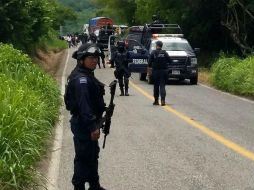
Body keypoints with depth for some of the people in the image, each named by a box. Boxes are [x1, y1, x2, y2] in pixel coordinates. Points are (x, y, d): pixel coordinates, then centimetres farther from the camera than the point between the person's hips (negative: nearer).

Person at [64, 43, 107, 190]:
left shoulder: (87, 76, 12)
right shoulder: (81, 79, -20)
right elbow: (83, 105, -28)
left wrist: (95, 124, 19)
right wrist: (93, 127, -30)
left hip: (89, 123, 11)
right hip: (84, 124, -11)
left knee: (93, 155, 21)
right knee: (83, 157, -3)